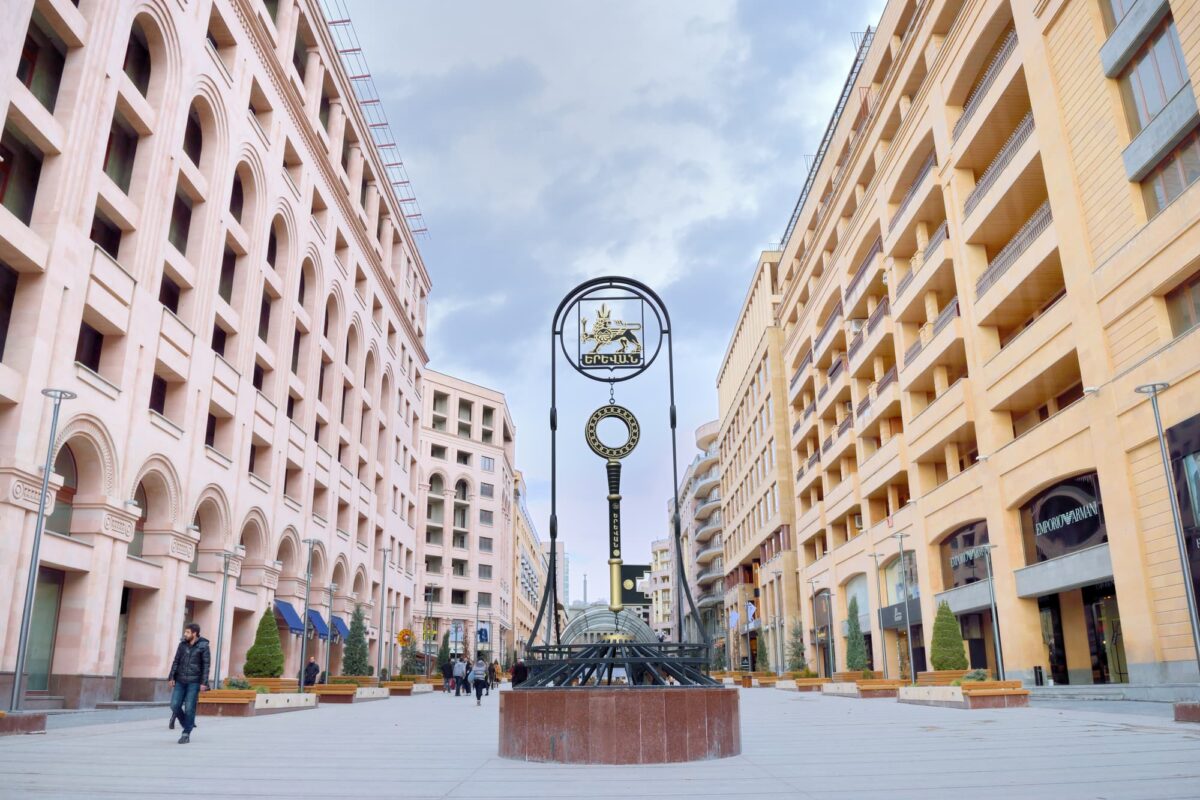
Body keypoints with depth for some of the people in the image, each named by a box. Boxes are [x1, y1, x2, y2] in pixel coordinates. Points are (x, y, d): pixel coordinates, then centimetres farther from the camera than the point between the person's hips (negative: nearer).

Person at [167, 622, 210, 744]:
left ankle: (186, 734, 7)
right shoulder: (182, 645, 6)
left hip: (194, 682, -4)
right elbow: (176, 662, 8)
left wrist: (204, 683, -12)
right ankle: (187, 724, 22)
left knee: (189, 708, -4)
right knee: (175, 705, -2)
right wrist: (171, 677, 0)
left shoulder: (203, 646, -5)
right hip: (180, 681, 4)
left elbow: (206, 665, -6)